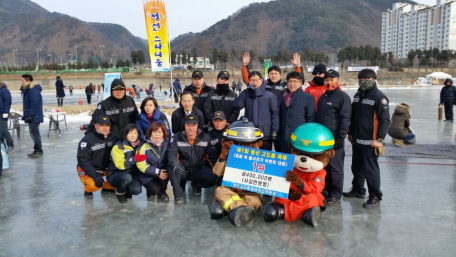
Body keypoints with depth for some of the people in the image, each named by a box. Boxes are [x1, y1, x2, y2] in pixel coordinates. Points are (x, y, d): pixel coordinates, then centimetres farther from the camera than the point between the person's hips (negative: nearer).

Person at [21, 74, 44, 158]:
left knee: (35, 134, -5)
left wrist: (30, 116, -24)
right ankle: (37, 150, 23)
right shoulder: (28, 90, 15)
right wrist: (25, 116, 22)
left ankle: (39, 151, 3)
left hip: (34, 117, -11)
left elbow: (34, 104, -25)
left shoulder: (33, 90, -19)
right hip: (31, 117, 11)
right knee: (34, 134, 15)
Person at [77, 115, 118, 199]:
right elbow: (83, 160, -21)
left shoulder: (113, 137, -4)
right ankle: (88, 190, 5)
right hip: (88, 170, -5)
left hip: (106, 168, 5)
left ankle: (106, 187, 13)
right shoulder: (87, 140, -19)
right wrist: (95, 175, -30)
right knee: (93, 185, -34)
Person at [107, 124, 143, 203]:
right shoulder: (118, 147, -14)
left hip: (132, 175, 4)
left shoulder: (139, 146, 3)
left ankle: (126, 191, 13)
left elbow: (141, 162, 14)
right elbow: (120, 165, -24)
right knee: (127, 177, -37)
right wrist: (134, 159, -35)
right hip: (115, 175, -4)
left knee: (136, 190, -25)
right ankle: (119, 192, -2)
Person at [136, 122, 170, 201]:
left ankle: (162, 192, -2)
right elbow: (141, 165, -18)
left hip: (162, 171, 4)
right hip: (147, 175, -3)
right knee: (155, 190, -26)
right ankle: (150, 189, 14)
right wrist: (157, 172, -23)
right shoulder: (144, 146, -15)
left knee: (168, 170, -28)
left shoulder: (167, 143, -4)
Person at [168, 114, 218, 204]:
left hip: (199, 170, 2)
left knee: (213, 178, -27)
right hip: (183, 171, -1)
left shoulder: (206, 138, 0)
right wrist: (175, 165, -37)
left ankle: (196, 185, 10)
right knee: (173, 169, -34)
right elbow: (172, 154, -14)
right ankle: (178, 195, -10)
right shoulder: (177, 138, -3)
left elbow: (212, 156, -2)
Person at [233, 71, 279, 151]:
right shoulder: (246, 95, 8)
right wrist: (244, 92, -9)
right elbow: (236, 106, -6)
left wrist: (275, 130, -5)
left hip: (265, 134, -2)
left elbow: (275, 114, 1)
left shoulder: (270, 95, 2)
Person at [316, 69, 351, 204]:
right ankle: (326, 189, 25)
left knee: (335, 167, -1)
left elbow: (345, 119, -13)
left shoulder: (343, 97, -7)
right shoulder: (322, 97, 18)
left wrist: (340, 137, -17)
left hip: (334, 139, -7)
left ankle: (336, 194, 11)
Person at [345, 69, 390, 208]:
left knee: (371, 168, -3)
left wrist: (379, 139, -18)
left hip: (370, 141, -8)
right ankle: (357, 190, 33)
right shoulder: (358, 95, 14)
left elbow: (384, 120, -14)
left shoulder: (379, 96, -10)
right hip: (357, 139, 8)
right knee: (356, 166, 17)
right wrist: (350, 133, 20)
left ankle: (375, 195, 10)